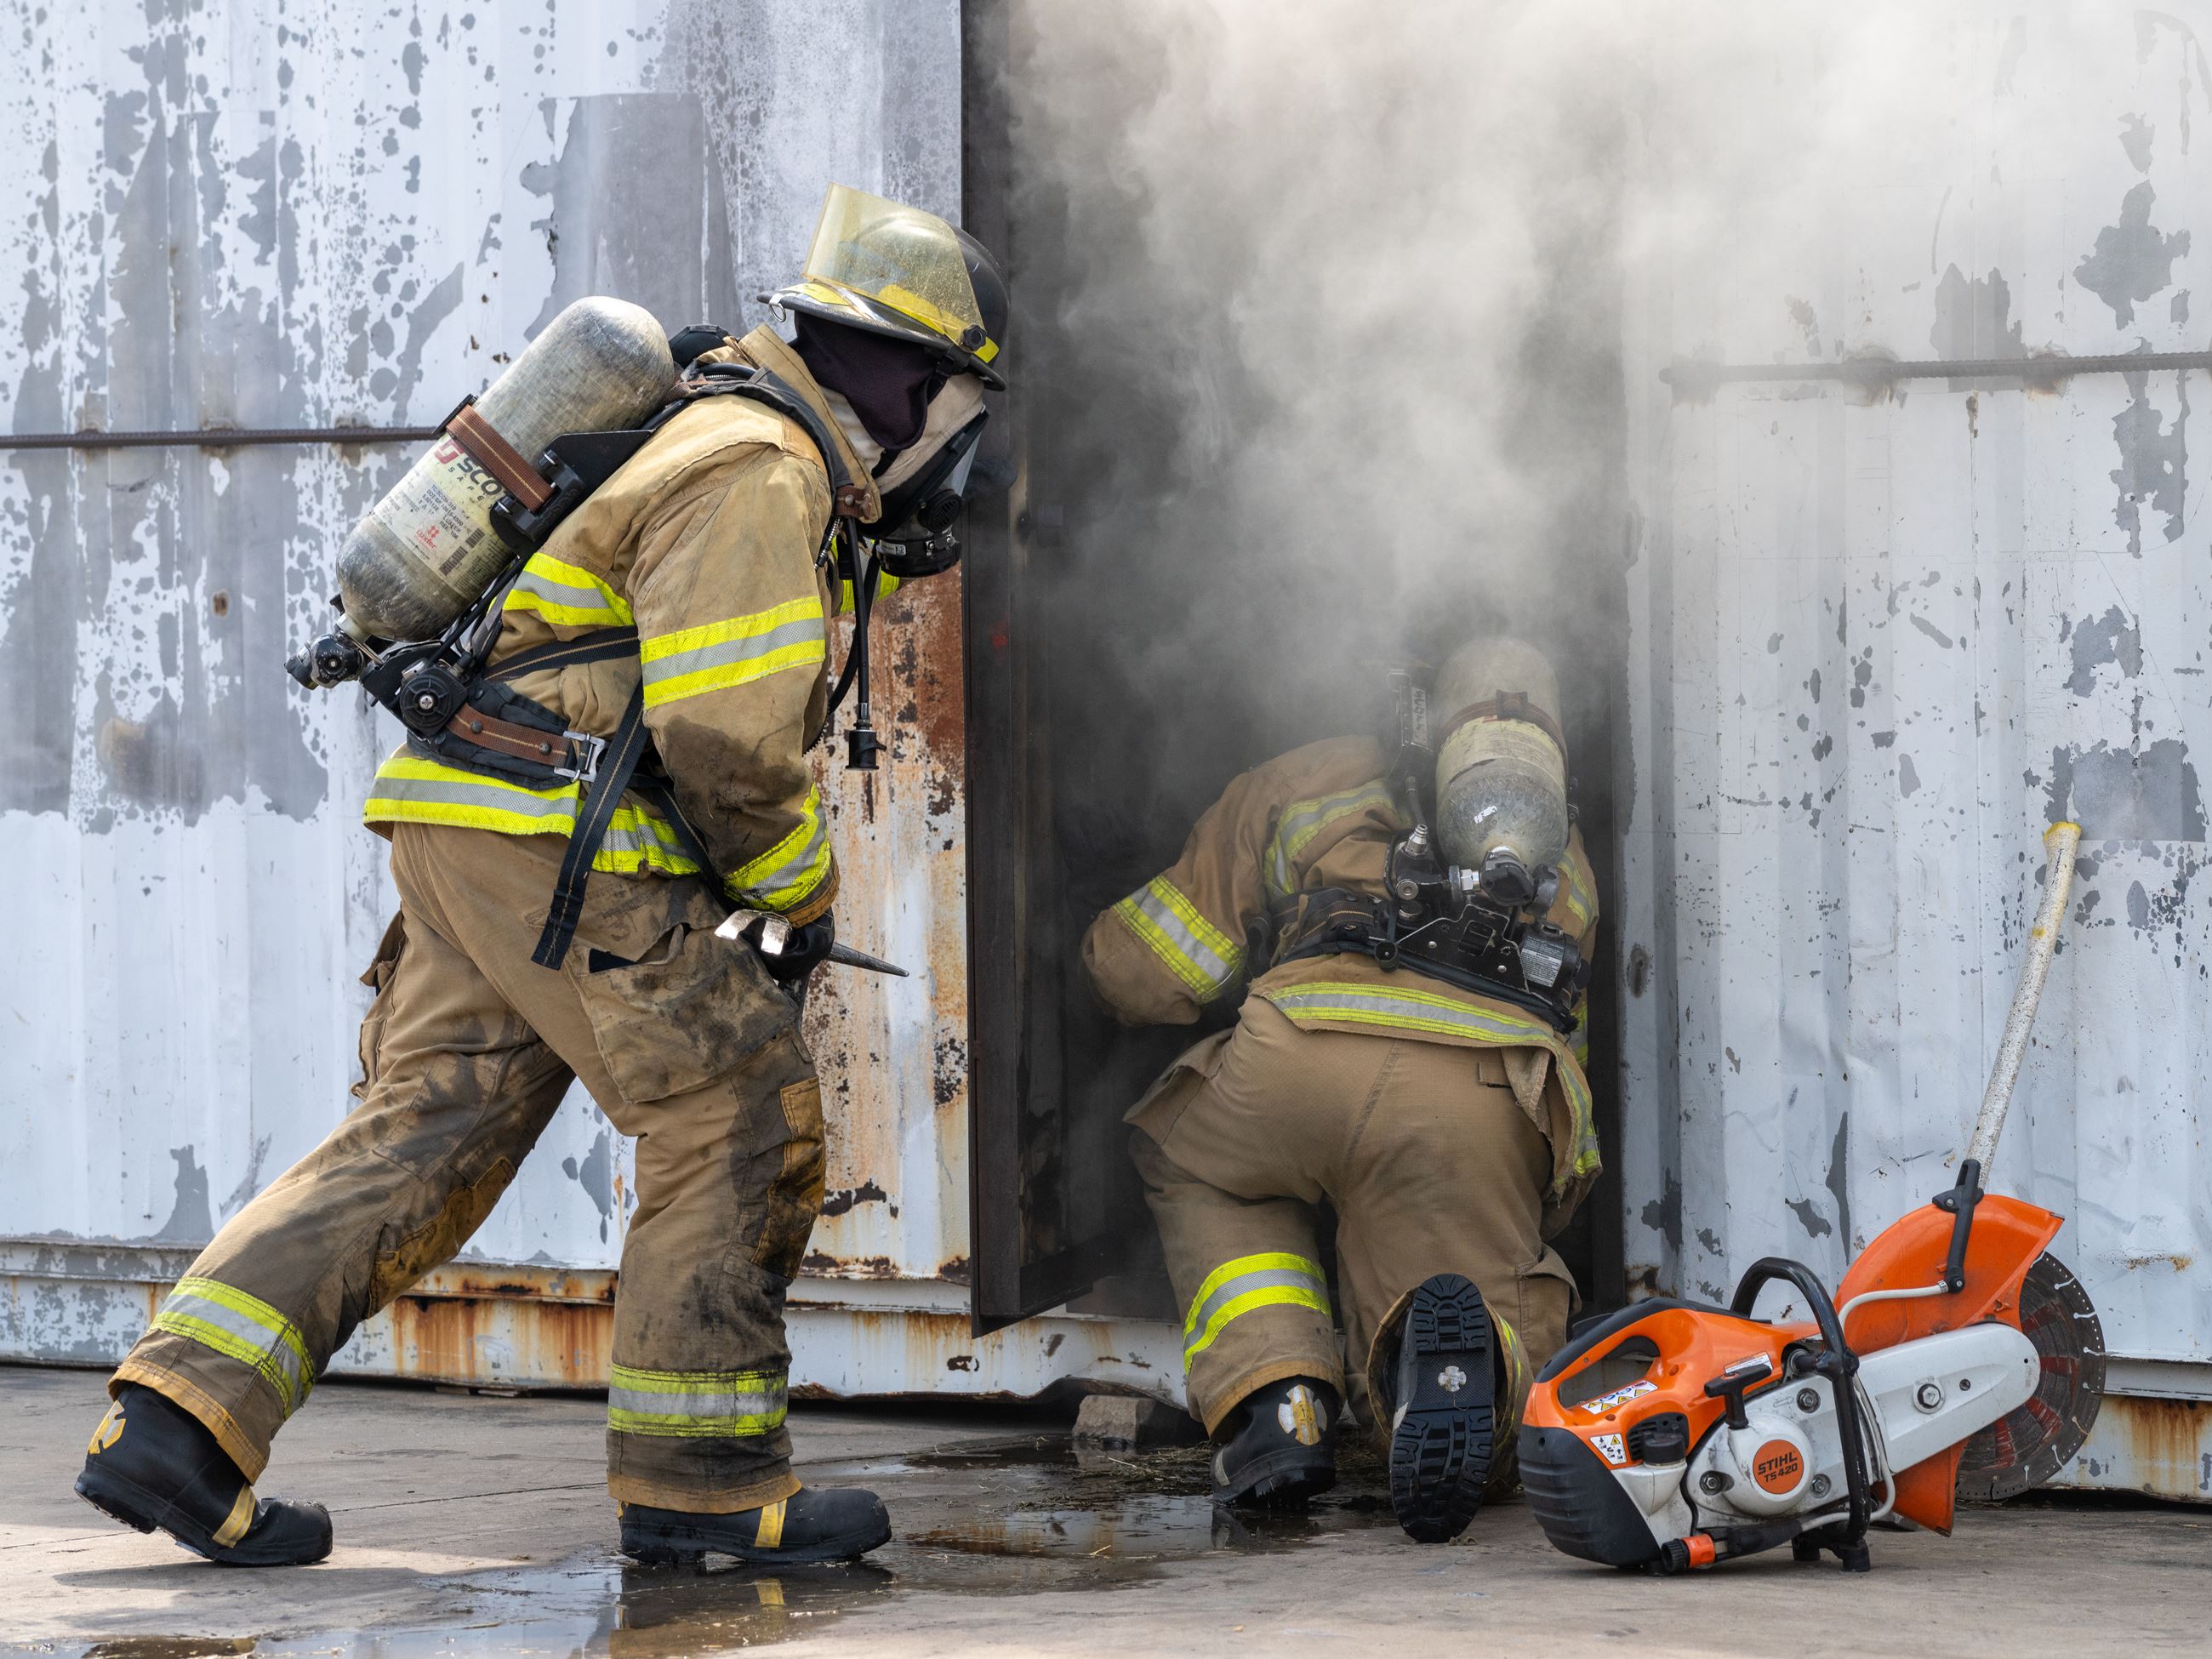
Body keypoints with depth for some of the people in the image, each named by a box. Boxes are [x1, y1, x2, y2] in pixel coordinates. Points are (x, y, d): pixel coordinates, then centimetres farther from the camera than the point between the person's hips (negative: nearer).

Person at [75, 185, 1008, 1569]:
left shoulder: (716, 440, 23)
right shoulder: (759, 474, -11)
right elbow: (729, 732, -18)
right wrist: (803, 895, -6)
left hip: (462, 831, 10)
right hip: (563, 844, -10)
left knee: (421, 1136, 6)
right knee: (736, 1121, 0)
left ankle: (178, 1420, -3)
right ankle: (699, 1481, 5)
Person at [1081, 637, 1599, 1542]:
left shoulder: (1301, 782, 33)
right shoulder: (1570, 865, 40)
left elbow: (1138, 978, 32)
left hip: (1310, 1057, -1)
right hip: (1490, 1107, 1)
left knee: (1191, 1165, 34)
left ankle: (1274, 1402, 6)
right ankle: (1462, 1350, -23)